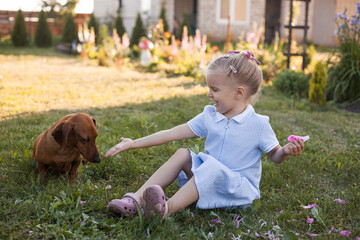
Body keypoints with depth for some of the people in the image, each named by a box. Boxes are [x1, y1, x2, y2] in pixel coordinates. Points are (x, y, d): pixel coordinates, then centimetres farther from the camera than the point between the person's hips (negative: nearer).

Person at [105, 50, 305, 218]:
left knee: (212, 166, -33)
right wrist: (134, 143, -2)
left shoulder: (258, 125, -9)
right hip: (209, 180, 5)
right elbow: (173, 133, 1)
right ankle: (137, 199, -21)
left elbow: (275, 155, 2)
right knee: (183, 154, -13)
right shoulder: (209, 117, 3)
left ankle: (169, 208, -42)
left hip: (239, 189, -5)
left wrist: (287, 151, -23)